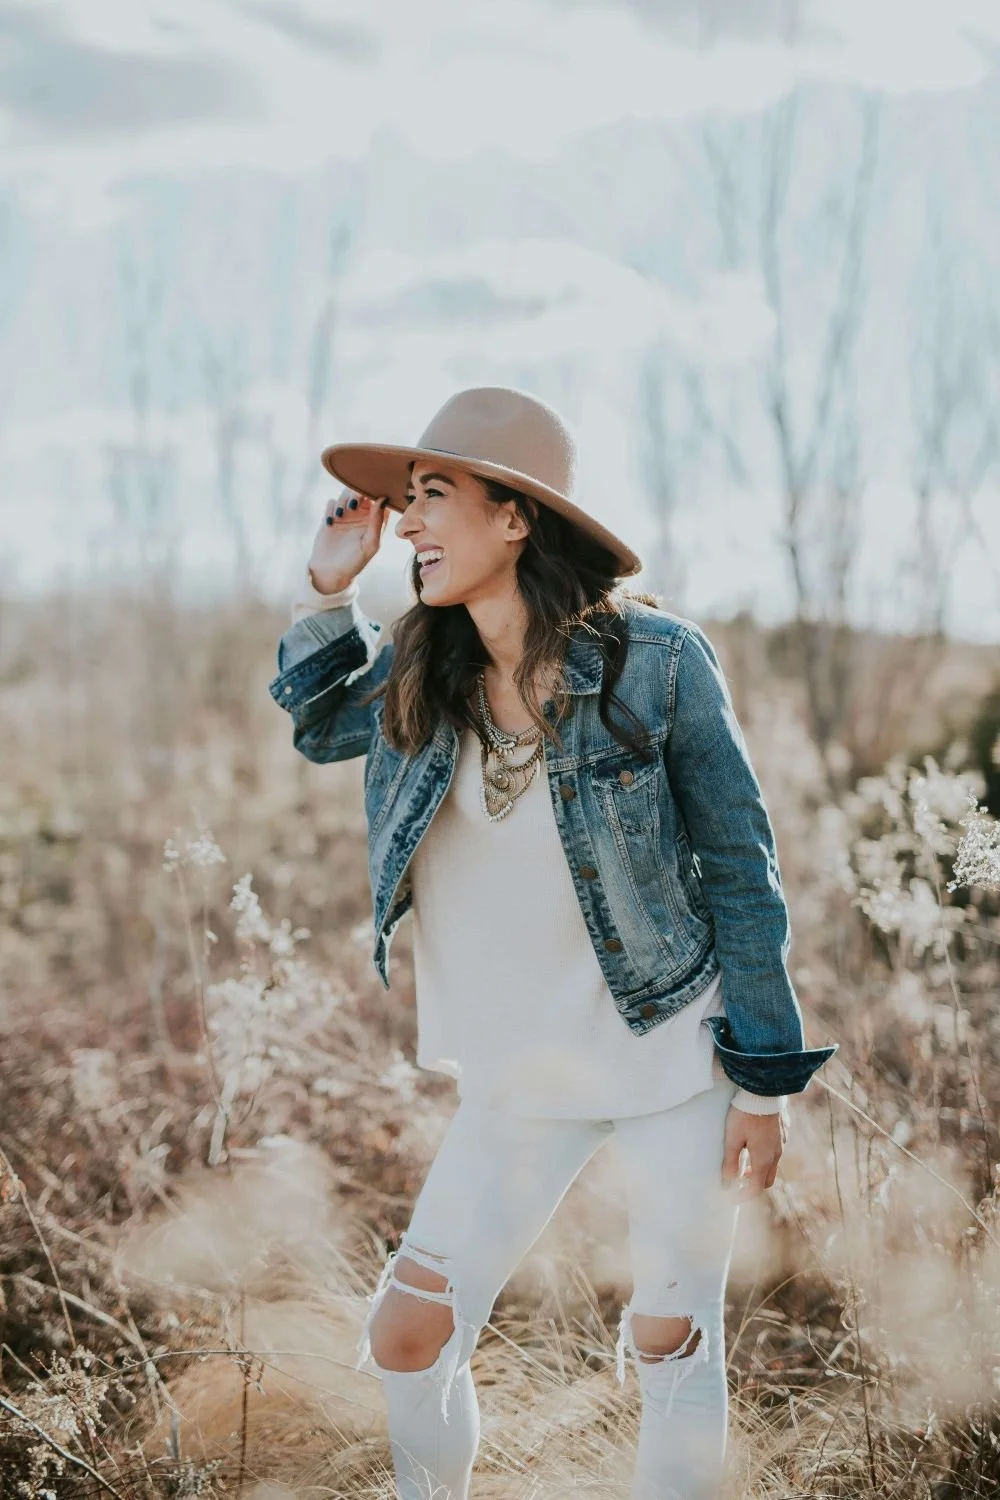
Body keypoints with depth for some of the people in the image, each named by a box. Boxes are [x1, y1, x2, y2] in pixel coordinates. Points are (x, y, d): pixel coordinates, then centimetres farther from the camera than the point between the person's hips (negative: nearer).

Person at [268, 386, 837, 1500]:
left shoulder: (654, 662, -14)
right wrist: (327, 585, 2)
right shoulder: (418, 677, -1)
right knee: (407, 1335, 2)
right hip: (516, 1076, 4)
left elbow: (739, 869, -8)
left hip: (674, 1059, -4)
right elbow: (317, 725, 20)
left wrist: (764, 1080, -8)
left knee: (672, 1344, 5)